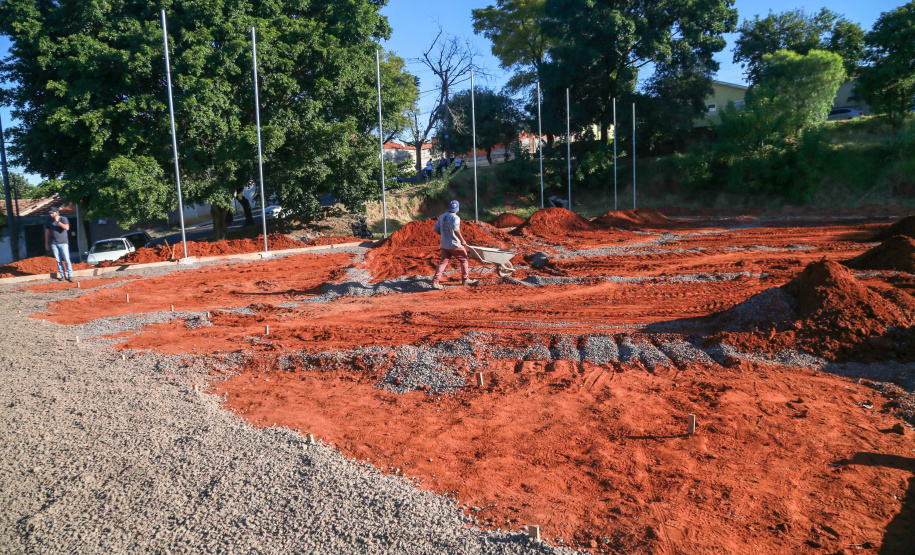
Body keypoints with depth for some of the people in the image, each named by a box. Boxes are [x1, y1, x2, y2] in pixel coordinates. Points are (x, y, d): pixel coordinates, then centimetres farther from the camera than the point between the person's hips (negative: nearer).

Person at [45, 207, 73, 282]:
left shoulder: (63, 219, -2)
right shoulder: (49, 221, 9)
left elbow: (66, 228, -19)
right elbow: (47, 232, 14)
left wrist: (58, 221, -18)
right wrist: (46, 244, 13)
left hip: (63, 243, -3)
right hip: (53, 244, 3)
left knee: (66, 259, -6)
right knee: (58, 260, 3)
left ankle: (70, 275, -3)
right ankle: (62, 274, 9)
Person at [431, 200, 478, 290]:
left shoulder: (442, 217, 9)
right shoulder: (455, 218, -13)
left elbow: (435, 229, 13)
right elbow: (456, 230, -30)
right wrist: (462, 240, -22)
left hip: (444, 245, 6)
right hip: (455, 245, -6)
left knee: (443, 262, 5)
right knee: (464, 260, 12)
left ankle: (435, 282, -5)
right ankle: (465, 279, 19)